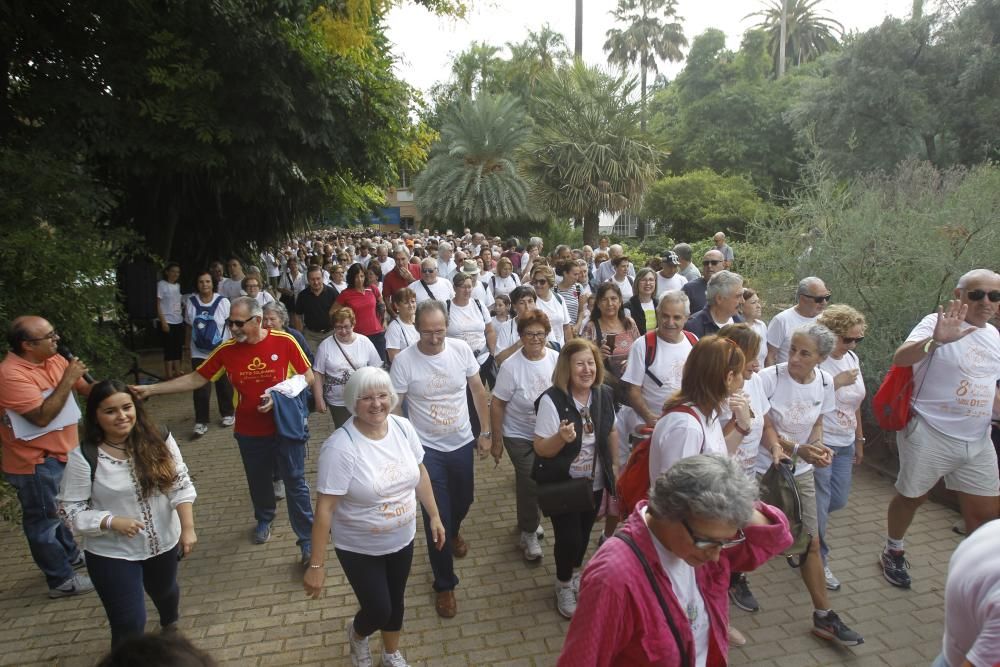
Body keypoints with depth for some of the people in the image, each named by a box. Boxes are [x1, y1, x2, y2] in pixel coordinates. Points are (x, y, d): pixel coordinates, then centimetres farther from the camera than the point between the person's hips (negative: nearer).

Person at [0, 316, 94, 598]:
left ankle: (69, 554, 46)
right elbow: (42, 416, -31)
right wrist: (67, 380, -28)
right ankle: (61, 580, 21)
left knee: (58, 509, 26)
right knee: (43, 519, 8)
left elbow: (85, 387, 5)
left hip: (59, 453, 8)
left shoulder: (53, 359, -2)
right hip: (34, 462, -8)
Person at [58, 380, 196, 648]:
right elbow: (70, 510, -14)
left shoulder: (158, 441, -14)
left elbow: (181, 485, -9)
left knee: (164, 590, 31)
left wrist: (187, 528, -15)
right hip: (112, 554, -3)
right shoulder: (83, 458, -20)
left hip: (164, 543, 4)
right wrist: (112, 522, -28)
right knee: (129, 625, 1)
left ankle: (170, 624, 64)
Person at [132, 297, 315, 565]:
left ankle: (308, 539, 15)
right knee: (258, 481, 22)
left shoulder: (284, 342, -15)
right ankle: (264, 519, 50)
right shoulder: (227, 350, -6)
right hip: (250, 432, 4)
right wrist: (150, 389, -5)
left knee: (296, 483, 2)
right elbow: (195, 379, 1)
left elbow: (308, 377, -8)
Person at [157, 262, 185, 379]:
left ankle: (177, 372, 17)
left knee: (178, 348, 9)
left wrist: (182, 316, 9)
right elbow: (158, 305, -9)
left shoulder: (177, 286, 12)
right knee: (169, 349, -3)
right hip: (168, 322, -6)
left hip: (179, 321, 6)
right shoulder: (161, 284, -7)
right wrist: (163, 322, -15)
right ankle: (169, 375, 3)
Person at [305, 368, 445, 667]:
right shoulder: (340, 447, -28)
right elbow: (324, 509, -24)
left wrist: (434, 515, 7)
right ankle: (356, 633, 44)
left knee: (396, 601, 22)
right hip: (359, 549, -5)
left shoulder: (403, 427, -11)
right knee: (379, 611, 6)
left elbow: (420, 473, 4)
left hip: (402, 540, 5)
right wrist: (317, 564, -21)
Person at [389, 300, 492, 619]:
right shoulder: (403, 361, -18)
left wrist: (486, 431, 3)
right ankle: (444, 584, 21)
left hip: (462, 443, 4)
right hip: (427, 449, -3)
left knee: (463, 500, 24)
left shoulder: (461, 349, -11)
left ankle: (453, 532, 60)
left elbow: (478, 391, 1)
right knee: (437, 515, 1)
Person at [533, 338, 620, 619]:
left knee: (584, 533, 20)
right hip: (563, 485, -5)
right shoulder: (552, 400, -25)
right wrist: (561, 438, -40)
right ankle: (564, 585, 29)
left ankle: (575, 573, 49)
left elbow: (612, 432, 9)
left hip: (595, 482, 5)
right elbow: (540, 449, -21)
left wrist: (614, 465, 11)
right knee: (568, 537, -1)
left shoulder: (604, 394, -8)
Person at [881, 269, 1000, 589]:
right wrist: (936, 340, -48)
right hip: (930, 434, -6)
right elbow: (900, 358, -32)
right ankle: (893, 552, 33)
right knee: (912, 497, 11)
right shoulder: (939, 323, -14)